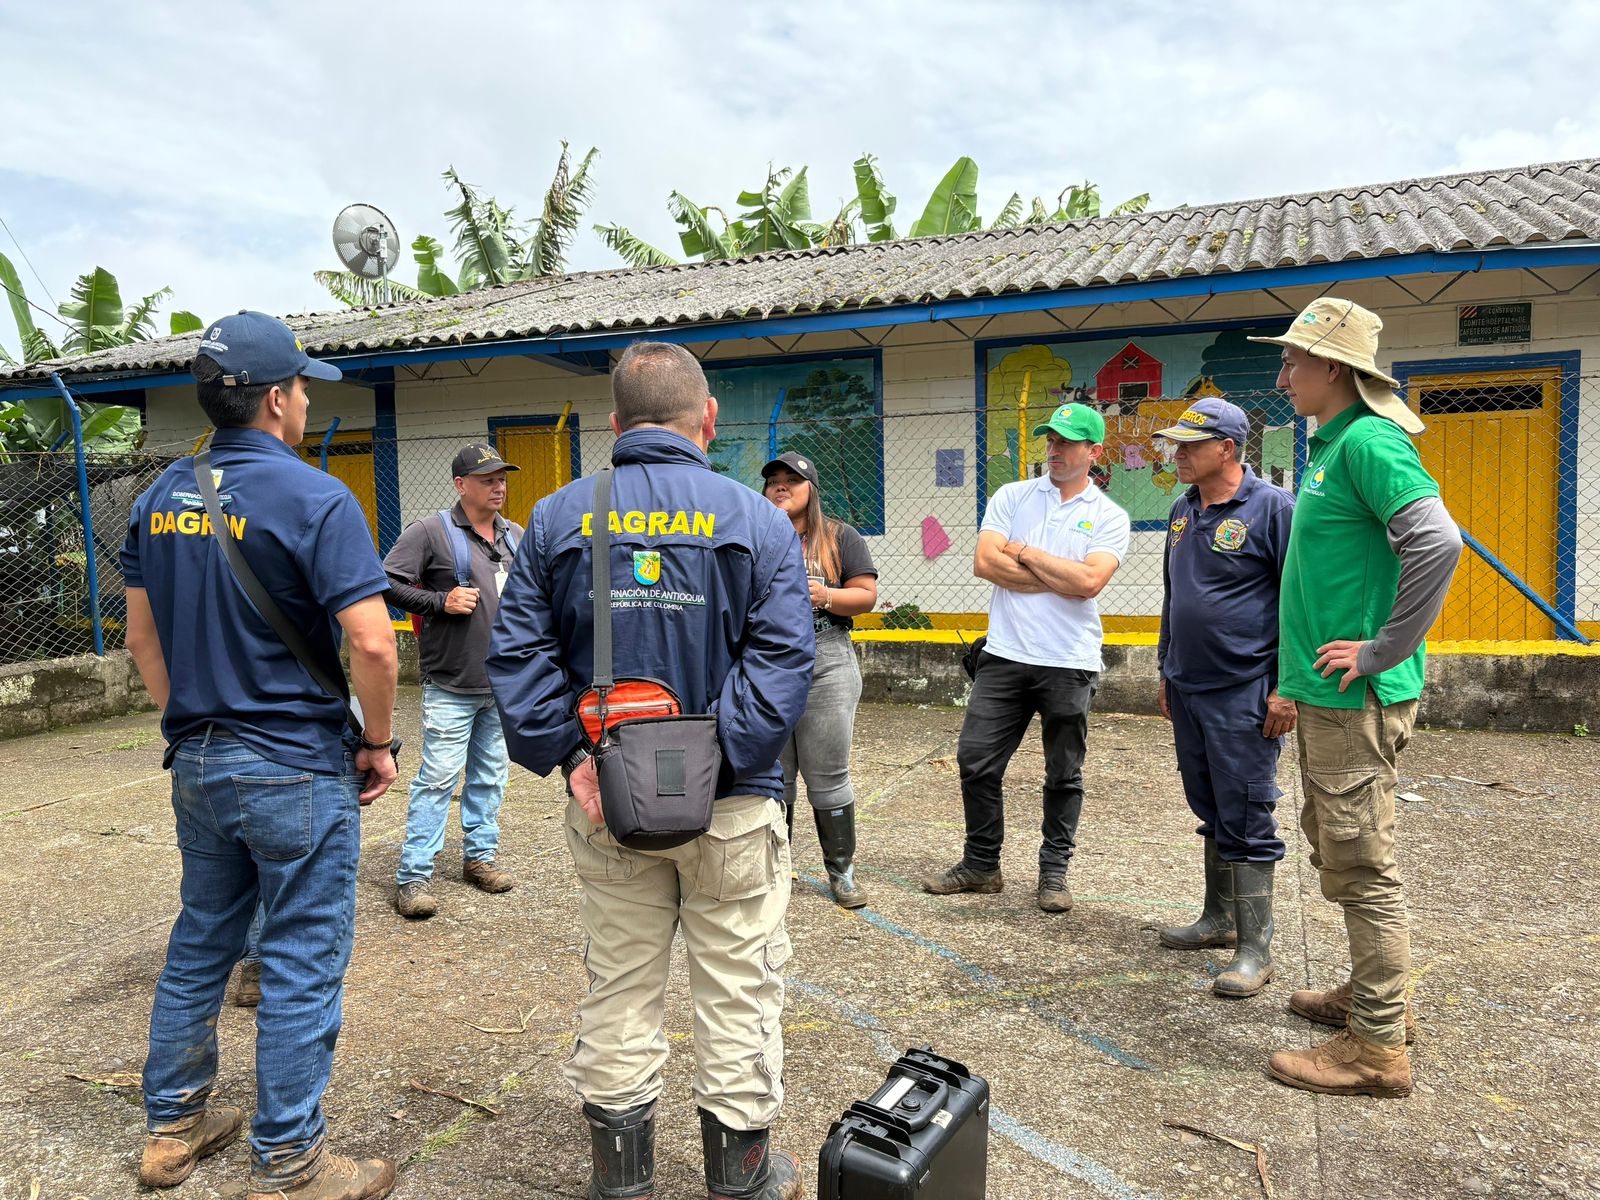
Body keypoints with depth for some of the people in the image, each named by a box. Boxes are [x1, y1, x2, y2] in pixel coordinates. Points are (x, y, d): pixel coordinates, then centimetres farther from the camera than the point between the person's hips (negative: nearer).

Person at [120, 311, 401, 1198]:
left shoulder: (163, 497, 6)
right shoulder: (312, 498, -16)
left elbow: (142, 637, 12)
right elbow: (372, 643, -23)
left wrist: (188, 724, 19)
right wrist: (378, 742, -9)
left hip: (197, 763, 7)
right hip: (296, 768, -7)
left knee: (199, 943, 22)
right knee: (300, 965, 5)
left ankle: (173, 1124, 37)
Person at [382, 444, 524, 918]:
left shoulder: (517, 536, 12)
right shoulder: (430, 531, -7)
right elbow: (387, 583, -11)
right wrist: (441, 601, -18)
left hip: (504, 684, 6)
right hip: (451, 685, -6)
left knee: (490, 776, 14)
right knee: (438, 778, -5)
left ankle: (480, 856, 28)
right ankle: (413, 876, 3)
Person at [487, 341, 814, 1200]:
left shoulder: (557, 518, 2)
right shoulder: (757, 520, -6)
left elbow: (517, 653, -3)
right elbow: (784, 657, -16)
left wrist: (571, 755, -6)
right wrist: (715, 756, -17)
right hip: (731, 806, -2)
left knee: (619, 985, 16)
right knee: (738, 986, 12)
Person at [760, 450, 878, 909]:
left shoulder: (839, 538, 5)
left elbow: (866, 596, -1)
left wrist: (823, 596, -16)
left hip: (825, 667, -2)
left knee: (827, 777, 1)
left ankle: (841, 871, 15)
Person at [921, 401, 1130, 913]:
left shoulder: (1109, 516, 1)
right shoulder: (1013, 496, 7)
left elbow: (1089, 582, -16)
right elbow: (984, 562, -7)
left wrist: (1024, 553, -8)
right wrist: (1061, 578, -9)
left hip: (1069, 665, -2)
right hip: (1004, 655, 2)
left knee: (1063, 775, 9)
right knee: (976, 762, 4)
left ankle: (1053, 873, 25)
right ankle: (981, 865, 21)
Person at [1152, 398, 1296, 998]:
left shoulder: (1273, 508, -10)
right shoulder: (1183, 510, 13)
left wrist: (1288, 688, -16)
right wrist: (1166, 668, 21)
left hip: (1244, 694, -7)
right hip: (1187, 689, 8)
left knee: (1245, 820, -3)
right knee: (1212, 812, 17)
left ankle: (1254, 948, 7)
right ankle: (1219, 919, 30)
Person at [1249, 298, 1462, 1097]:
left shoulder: (1368, 441, -16)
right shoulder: (1330, 445, 15)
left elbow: (1437, 541, -29)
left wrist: (1382, 651, -22)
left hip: (1356, 698, -10)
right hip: (1324, 694, 10)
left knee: (1361, 866, -1)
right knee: (1337, 850, 20)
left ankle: (1378, 1048, 11)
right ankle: (1373, 995, 36)